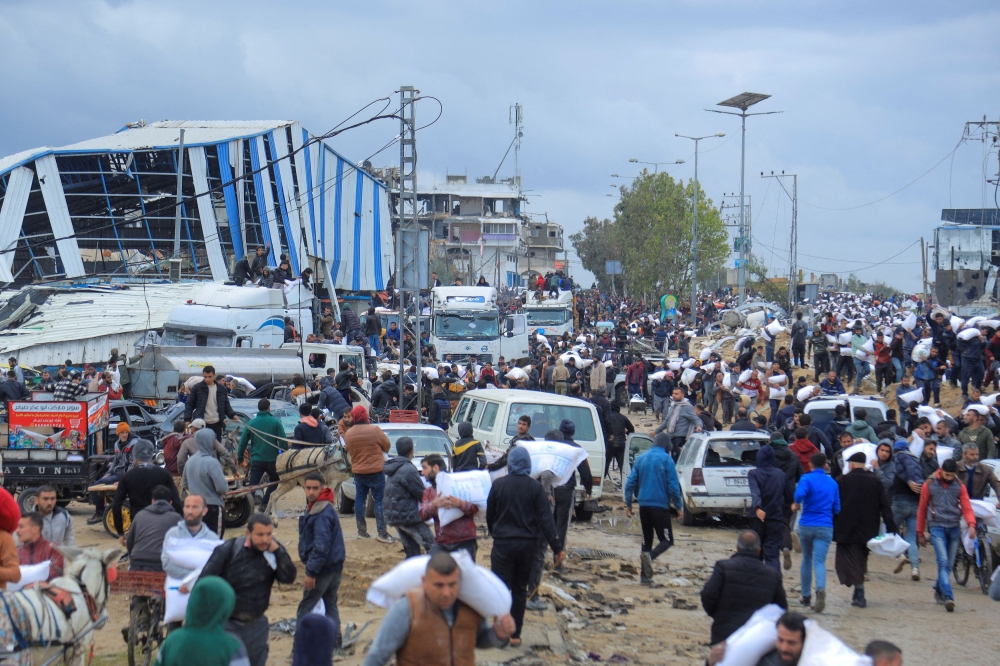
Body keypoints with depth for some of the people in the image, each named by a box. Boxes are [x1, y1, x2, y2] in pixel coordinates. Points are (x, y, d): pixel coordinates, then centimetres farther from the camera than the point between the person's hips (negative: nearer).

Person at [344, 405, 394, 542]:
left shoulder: (348, 434, -2)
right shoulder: (374, 430, -14)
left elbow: (349, 451, 9)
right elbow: (386, 446, -3)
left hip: (358, 471, 4)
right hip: (376, 470, -4)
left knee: (359, 500, 12)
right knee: (380, 500, -1)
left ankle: (361, 531, 14)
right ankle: (382, 533, -5)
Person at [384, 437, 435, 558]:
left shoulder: (393, 468, 12)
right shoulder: (408, 469, -17)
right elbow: (422, 494, -12)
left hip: (393, 516, 9)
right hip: (408, 516, -9)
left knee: (412, 550, 13)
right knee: (431, 546, -8)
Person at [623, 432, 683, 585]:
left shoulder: (641, 458, 11)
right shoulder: (666, 459, -5)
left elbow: (630, 483, 9)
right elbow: (673, 486, -9)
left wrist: (628, 504, 15)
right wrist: (679, 507, -1)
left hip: (643, 505, 5)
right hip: (660, 505, -5)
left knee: (647, 539, 14)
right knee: (667, 540, -1)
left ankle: (645, 576, 10)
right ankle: (650, 556, -31)